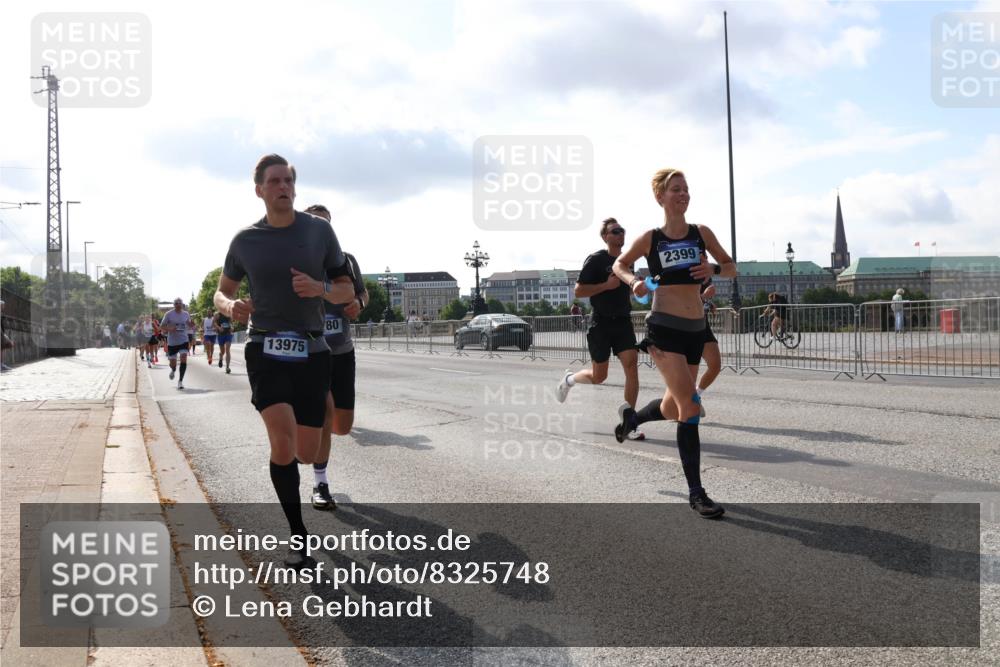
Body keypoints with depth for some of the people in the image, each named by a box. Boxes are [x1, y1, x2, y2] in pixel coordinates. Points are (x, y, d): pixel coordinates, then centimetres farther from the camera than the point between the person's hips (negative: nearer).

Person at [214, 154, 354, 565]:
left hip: (312, 352, 1)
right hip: (265, 350, -1)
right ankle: (297, 534, -3)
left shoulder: (319, 231, 2)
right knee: (283, 441, -21)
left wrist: (319, 288, -17)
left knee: (306, 453, 4)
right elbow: (221, 293, 14)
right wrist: (231, 307, -11)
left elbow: (346, 292, 6)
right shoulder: (246, 240, 3)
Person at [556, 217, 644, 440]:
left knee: (631, 365, -13)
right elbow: (578, 291, -13)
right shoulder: (596, 260, -9)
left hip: (623, 322, 5)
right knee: (598, 376, 3)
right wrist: (606, 285, -21)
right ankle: (569, 378, 38)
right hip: (601, 324, -5)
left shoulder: (628, 261, 10)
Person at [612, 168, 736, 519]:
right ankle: (695, 493, -6)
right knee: (690, 407, -14)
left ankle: (632, 417, 50)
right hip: (663, 327, -4)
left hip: (695, 329, 5)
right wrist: (633, 282, -6)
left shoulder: (701, 233, 6)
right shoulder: (650, 238, 0)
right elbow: (619, 264, 15)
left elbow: (732, 268, 12)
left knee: (673, 408, 15)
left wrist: (714, 268, -10)